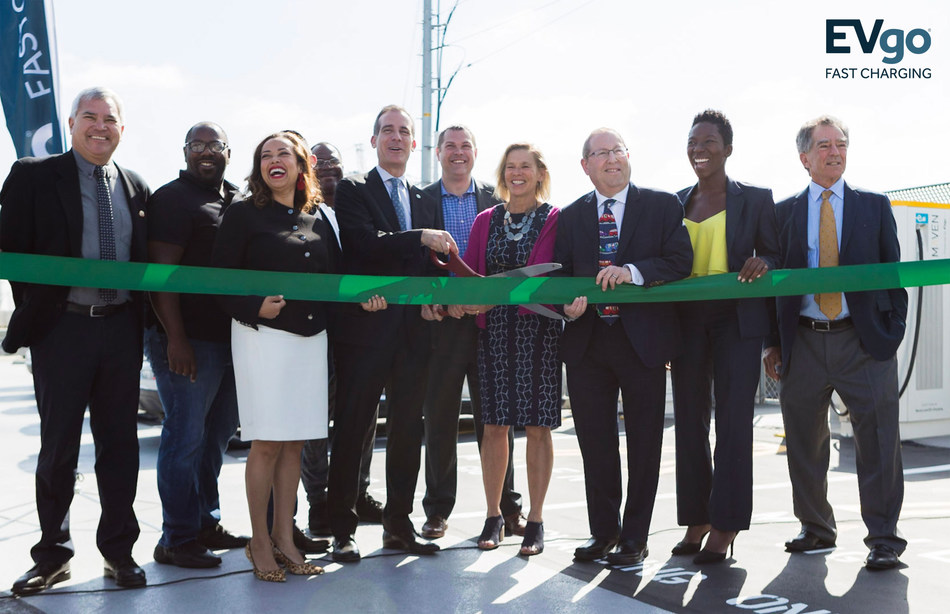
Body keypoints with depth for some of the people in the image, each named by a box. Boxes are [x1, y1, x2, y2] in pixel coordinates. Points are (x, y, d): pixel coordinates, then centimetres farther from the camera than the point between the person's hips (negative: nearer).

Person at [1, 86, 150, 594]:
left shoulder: (135, 187, 12)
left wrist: (144, 322, 4)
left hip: (122, 328, 3)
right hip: (62, 327, -3)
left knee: (119, 442, 8)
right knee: (58, 445, 6)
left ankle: (117, 550, 19)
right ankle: (52, 554, 19)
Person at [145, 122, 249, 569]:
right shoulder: (171, 198, -7)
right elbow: (161, 271, -13)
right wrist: (175, 338, -20)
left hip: (232, 341, 7)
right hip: (189, 342, -7)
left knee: (216, 435, 15)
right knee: (186, 436, -3)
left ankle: (206, 523, 27)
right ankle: (177, 540, 8)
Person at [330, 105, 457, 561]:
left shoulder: (424, 201, 19)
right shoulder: (353, 191, 2)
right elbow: (365, 244, -16)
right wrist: (421, 238, -22)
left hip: (413, 330, 6)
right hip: (366, 327, -5)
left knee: (407, 429, 10)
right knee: (353, 429, -2)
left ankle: (398, 524, 21)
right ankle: (342, 528, 7)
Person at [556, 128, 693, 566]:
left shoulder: (663, 206, 4)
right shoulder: (570, 217, 12)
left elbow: (681, 261, -7)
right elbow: (559, 275, 8)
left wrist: (633, 272, -21)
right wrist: (568, 304, -13)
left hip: (642, 340, -2)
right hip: (587, 342, 3)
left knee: (644, 443, 4)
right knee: (594, 443, 9)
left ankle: (635, 538, 15)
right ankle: (603, 531, 24)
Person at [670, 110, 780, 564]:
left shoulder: (756, 199, 5)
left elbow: (773, 256, 4)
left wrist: (761, 265, -17)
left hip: (737, 319, -4)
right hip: (687, 321, 4)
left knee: (733, 421, -6)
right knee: (689, 420, 6)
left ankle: (724, 528, -1)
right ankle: (696, 521, 14)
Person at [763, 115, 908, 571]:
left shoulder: (874, 206, 9)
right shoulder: (783, 212, 10)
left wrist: (895, 330, -2)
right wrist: (773, 342, 5)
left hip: (864, 344, -1)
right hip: (803, 342, 2)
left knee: (877, 440, -3)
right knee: (803, 443, 9)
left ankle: (884, 538, 7)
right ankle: (816, 528, 25)